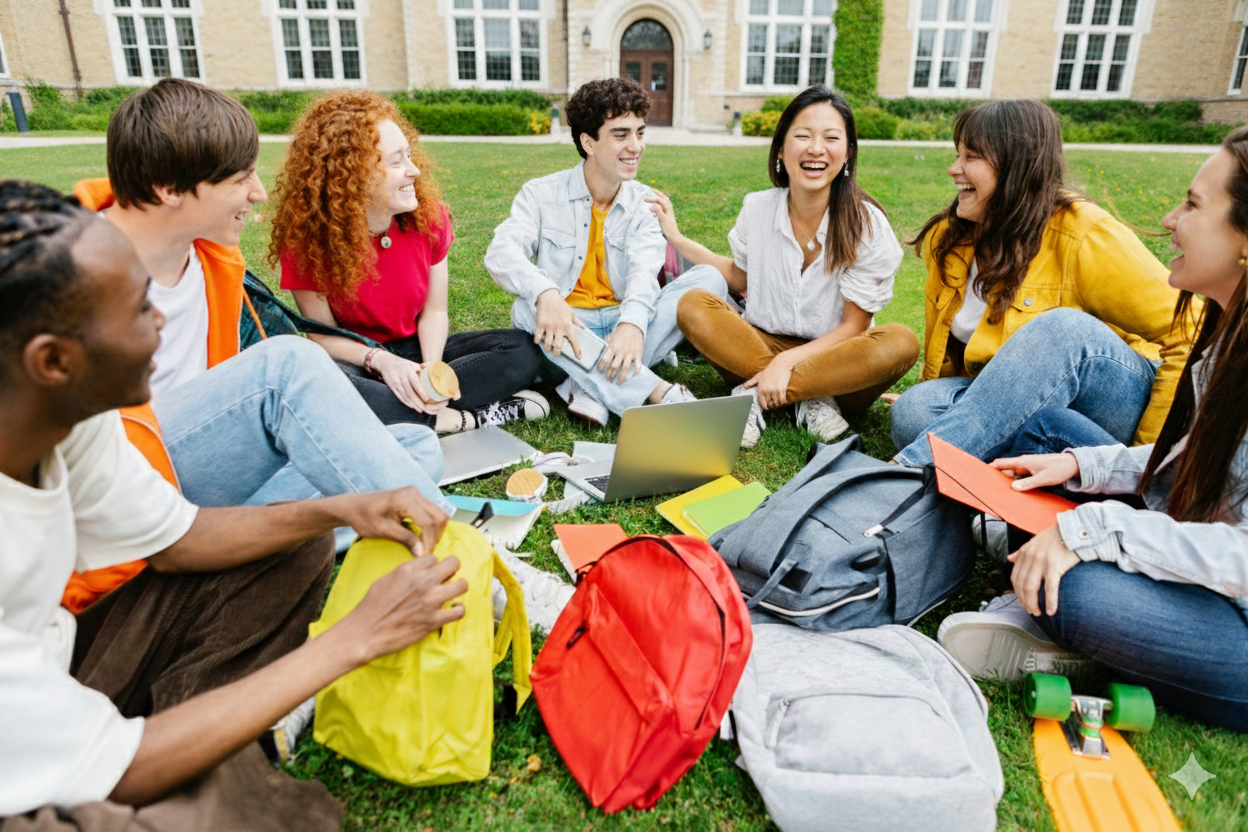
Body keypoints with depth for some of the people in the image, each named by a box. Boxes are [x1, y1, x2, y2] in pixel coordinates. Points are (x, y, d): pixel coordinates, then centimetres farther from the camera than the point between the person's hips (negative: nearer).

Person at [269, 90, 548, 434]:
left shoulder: (428, 215, -9)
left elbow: (434, 311, -3)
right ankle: (457, 419, -26)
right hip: (356, 357, -2)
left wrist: (432, 367, -24)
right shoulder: (307, 237, -17)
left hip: (414, 349, 3)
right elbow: (323, 334, -10)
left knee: (524, 350, -17)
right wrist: (380, 360, -29)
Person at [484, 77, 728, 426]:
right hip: (567, 329, -2)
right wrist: (545, 294, -38)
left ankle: (593, 387, -30)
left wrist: (633, 321, -35)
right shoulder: (541, 195, 2)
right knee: (527, 309, -33)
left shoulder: (646, 204, 8)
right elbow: (502, 252, -15)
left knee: (709, 278, -16)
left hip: (622, 328, 2)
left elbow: (644, 270, -11)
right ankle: (660, 394, -38)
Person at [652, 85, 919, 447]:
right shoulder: (758, 208, -3)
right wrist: (676, 239, 11)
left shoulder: (866, 223, -11)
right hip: (760, 345, 2)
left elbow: (854, 325, -10)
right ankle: (809, 398, -23)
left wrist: (786, 362, -24)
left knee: (901, 343, -32)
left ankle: (755, 396, -24)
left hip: (830, 355, -1)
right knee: (693, 306, -23)